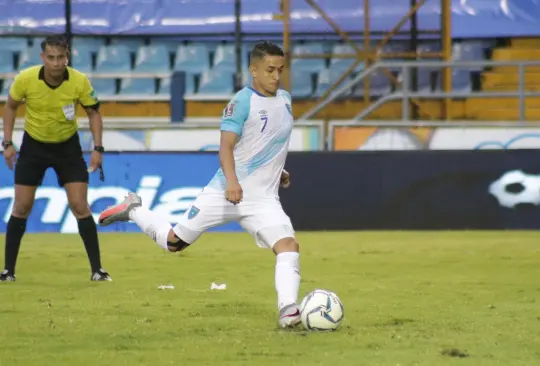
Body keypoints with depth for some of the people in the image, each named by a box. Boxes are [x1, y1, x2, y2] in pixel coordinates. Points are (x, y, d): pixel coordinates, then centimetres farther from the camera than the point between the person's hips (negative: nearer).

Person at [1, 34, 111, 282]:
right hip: (33, 145, 1)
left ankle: (97, 269, -1)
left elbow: (93, 113, -5)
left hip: (67, 146, -1)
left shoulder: (80, 82, -21)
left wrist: (97, 148, -14)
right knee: (21, 208, 0)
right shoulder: (25, 79, -20)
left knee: (80, 206, -8)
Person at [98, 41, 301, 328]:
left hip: (263, 199, 4)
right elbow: (226, 146, -22)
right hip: (225, 193, -4)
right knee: (174, 242, 7)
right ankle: (133, 209, 32)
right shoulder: (242, 102, -12)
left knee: (289, 245, -20)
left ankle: (288, 311, -23)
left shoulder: (285, 99, 10)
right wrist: (232, 180, -37)